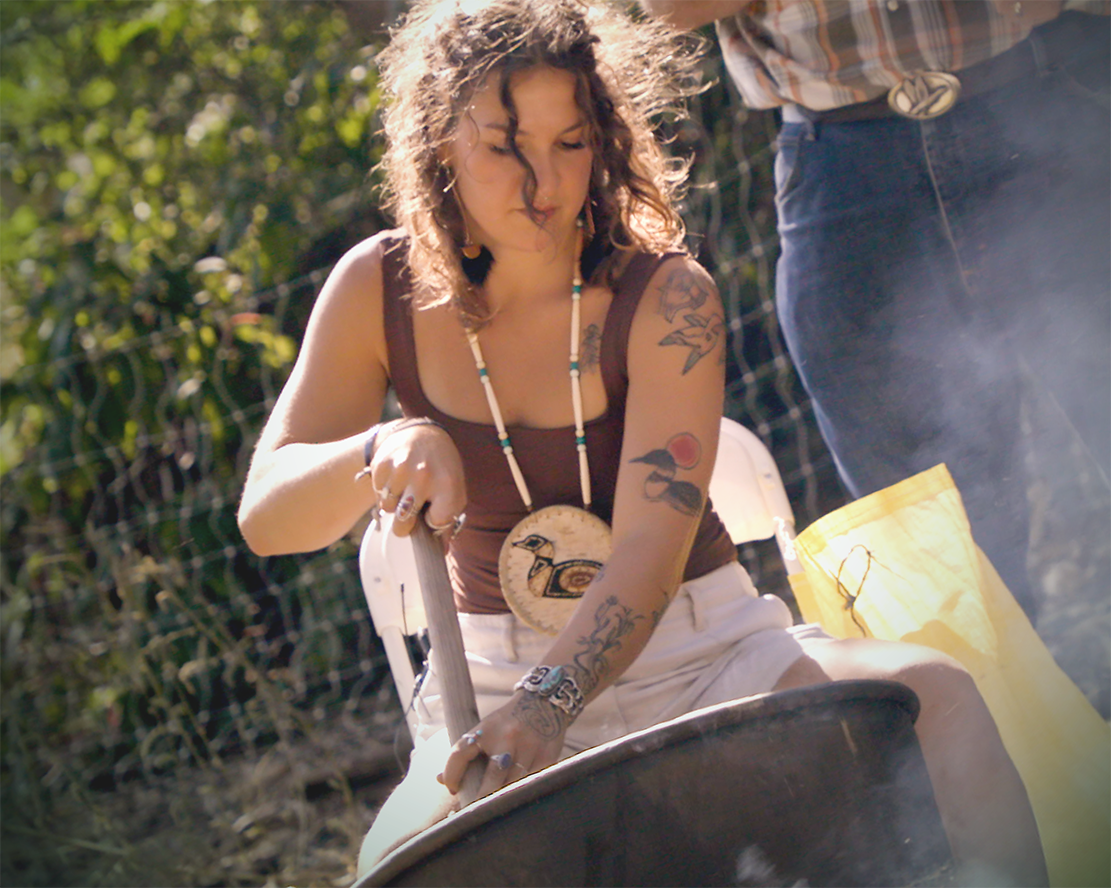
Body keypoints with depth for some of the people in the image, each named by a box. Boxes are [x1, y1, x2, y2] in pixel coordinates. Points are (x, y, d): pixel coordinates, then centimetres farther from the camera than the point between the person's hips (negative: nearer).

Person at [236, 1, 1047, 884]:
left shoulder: (666, 296, -10)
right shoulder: (380, 290, -2)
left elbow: (652, 544, -21)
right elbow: (265, 519, -2)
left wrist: (549, 699, -41)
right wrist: (383, 448, -25)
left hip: (699, 654, -1)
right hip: (499, 675, 1)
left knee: (933, 692, -29)